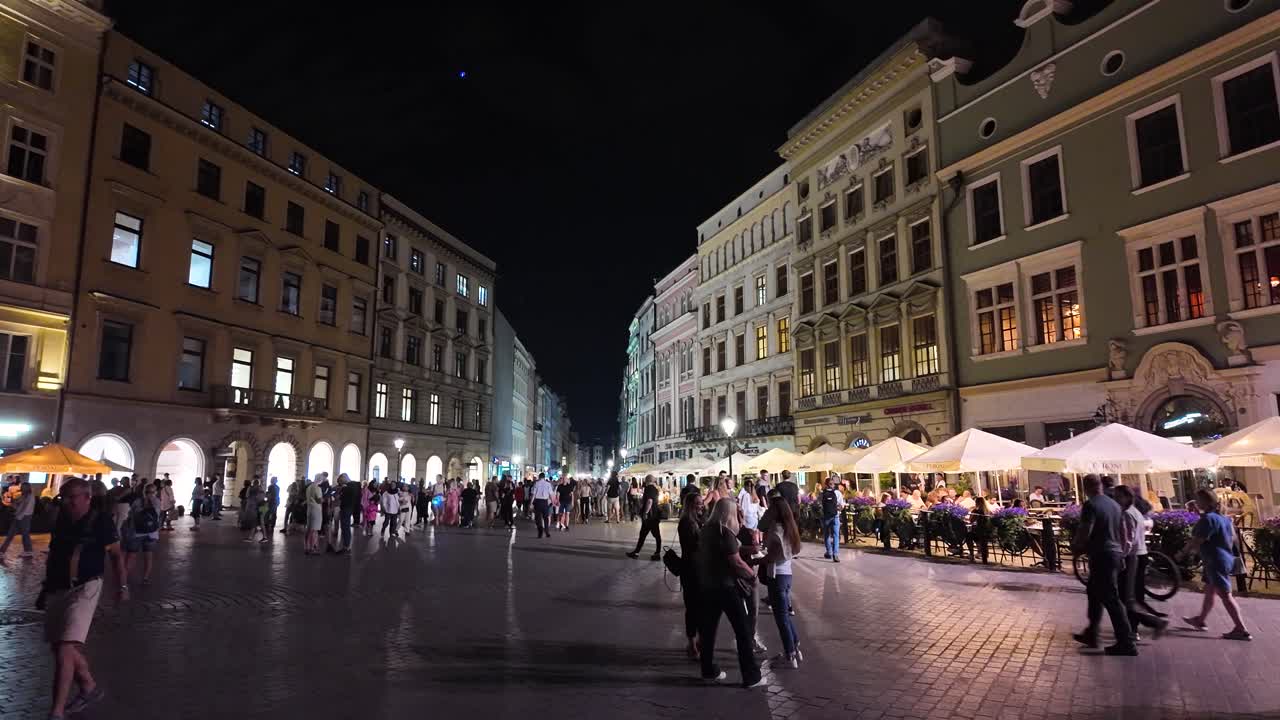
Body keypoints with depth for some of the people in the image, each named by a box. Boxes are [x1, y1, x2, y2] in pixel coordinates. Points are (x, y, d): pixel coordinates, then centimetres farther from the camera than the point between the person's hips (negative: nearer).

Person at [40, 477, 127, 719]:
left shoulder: (100, 521, -10)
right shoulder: (61, 520, 5)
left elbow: (116, 554, -2)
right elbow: (53, 555, 17)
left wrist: (123, 585, -4)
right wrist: (46, 587, 19)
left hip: (84, 589, -7)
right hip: (56, 589, 7)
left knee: (64, 651, -14)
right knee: (60, 647, 16)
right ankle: (90, 688, 35)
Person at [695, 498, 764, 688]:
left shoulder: (706, 529, 5)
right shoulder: (725, 532, -18)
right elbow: (736, 562, -19)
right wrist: (752, 575, -4)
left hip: (707, 585, 8)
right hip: (725, 586, -8)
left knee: (708, 628, 14)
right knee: (742, 630, 1)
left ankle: (709, 671, 23)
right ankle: (751, 676, 5)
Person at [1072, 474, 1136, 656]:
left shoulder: (1090, 505, -16)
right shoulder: (1114, 504, 10)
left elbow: (1084, 532, -21)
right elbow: (1123, 531, 16)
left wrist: (1075, 546, -2)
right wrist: (1120, 552, 25)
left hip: (1101, 556, -9)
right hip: (1115, 554, 9)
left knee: (1111, 600, -2)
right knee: (1095, 593, 20)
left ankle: (1126, 644, 2)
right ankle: (1091, 635, 28)